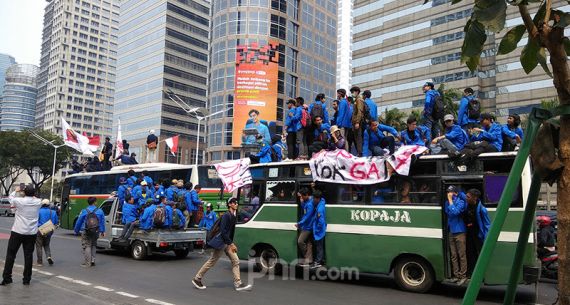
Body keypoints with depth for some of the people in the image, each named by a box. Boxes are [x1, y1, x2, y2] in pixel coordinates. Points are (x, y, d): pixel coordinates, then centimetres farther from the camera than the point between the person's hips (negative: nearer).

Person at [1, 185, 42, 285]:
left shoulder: (19, 201, -10)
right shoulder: (38, 202, -3)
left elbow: (10, 198, 12)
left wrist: (16, 191, 28)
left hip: (17, 232, -2)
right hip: (32, 233, 2)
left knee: (10, 254, 9)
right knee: (28, 255, 6)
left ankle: (6, 277, 12)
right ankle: (27, 279, 10)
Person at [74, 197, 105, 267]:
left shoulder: (84, 211, -5)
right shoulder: (100, 211, 2)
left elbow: (79, 222, 1)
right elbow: (102, 222, 7)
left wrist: (76, 231, 12)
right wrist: (102, 231, 15)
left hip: (86, 232, -3)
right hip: (95, 232, 3)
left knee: (86, 246, 2)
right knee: (93, 246, 19)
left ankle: (87, 263, -1)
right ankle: (92, 260, 15)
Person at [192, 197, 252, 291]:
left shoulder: (234, 216, 9)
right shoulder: (226, 215, -17)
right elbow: (223, 231, -22)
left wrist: (231, 243, 11)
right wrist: (231, 244, -20)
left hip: (228, 243, 9)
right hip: (221, 242, -9)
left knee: (236, 261, 2)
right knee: (211, 262, 2)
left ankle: (238, 284, 3)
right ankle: (197, 279, 18)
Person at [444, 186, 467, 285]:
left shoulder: (460, 202, -10)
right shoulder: (447, 202, 8)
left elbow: (455, 212, -25)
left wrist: (450, 200, -20)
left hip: (459, 232, -6)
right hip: (451, 232, 6)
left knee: (461, 255, -2)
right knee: (453, 256, 10)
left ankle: (463, 276, 5)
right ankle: (456, 275, 18)